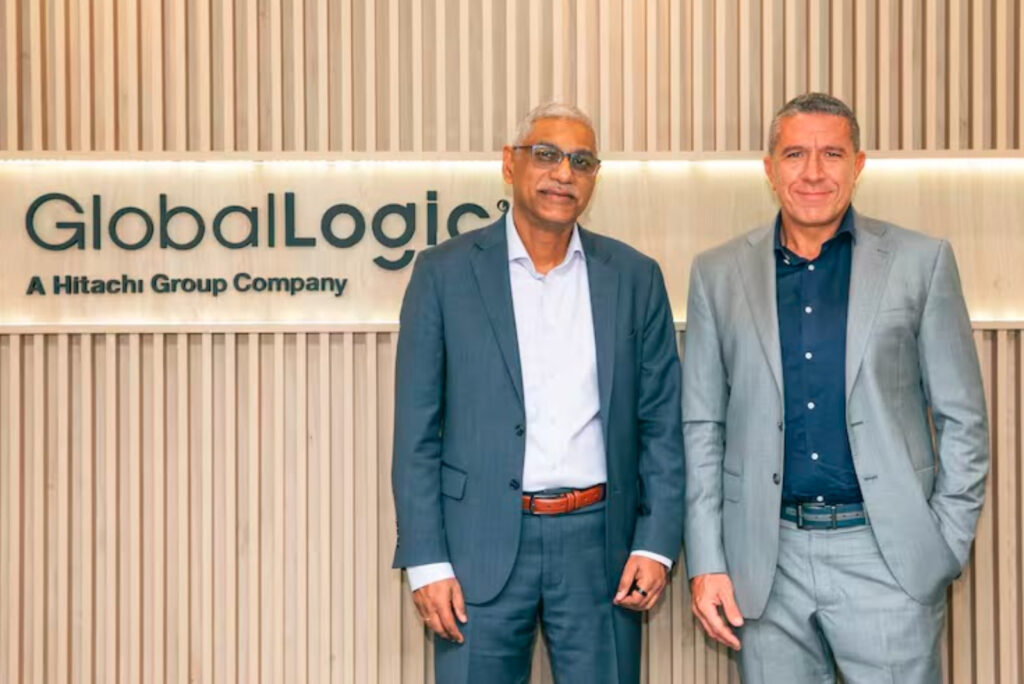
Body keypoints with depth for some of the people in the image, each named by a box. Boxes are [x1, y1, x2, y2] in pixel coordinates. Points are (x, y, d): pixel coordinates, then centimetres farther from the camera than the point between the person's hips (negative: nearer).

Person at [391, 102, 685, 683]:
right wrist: (427, 562, -6)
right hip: (482, 546, -1)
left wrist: (656, 545, -2)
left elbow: (662, 424, 7)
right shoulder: (445, 272, 0)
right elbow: (417, 432, 0)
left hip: (600, 543, 2)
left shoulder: (635, 277, 6)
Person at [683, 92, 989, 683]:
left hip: (889, 553, -1)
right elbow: (702, 426, 5)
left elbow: (962, 418, 3)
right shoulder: (719, 274, 5)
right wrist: (706, 561, 0)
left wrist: (948, 545, -2)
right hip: (766, 562, 2)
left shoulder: (921, 261, 1)